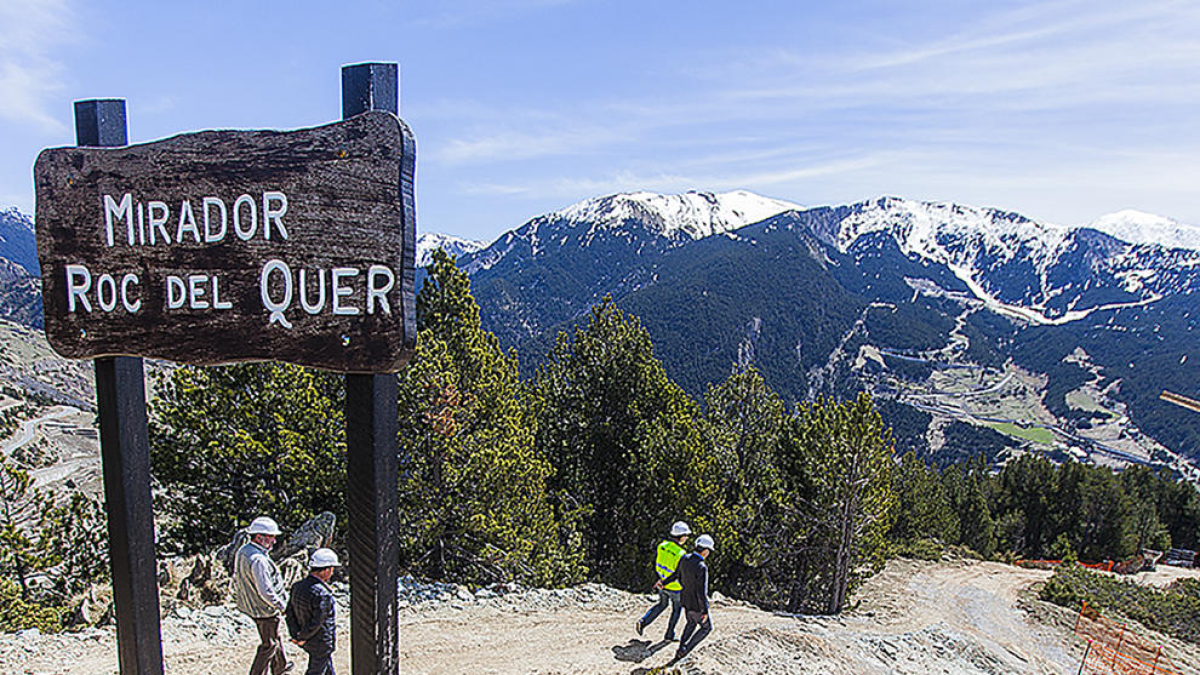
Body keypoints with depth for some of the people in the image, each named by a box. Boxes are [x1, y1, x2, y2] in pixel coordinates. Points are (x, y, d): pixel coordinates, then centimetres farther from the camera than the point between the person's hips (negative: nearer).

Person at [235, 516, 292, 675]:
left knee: (274, 637, 27)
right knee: (269, 644, 8)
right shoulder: (258, 560, -32)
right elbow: (265, 591, -31)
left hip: (249, 606, 10)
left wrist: (239, 598, 24)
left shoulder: (243, 551, -1)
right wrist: (282, 605, -18)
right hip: (265, 609, -10)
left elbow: (237, 578, 12)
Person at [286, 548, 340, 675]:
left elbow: (290, 613, -1)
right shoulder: (322, 594, -30)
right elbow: (316, 623, -28)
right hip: (321, 643, -8)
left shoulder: (297, 586, -5)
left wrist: (295, 635, 2)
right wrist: (302, 638, -13)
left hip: (307, 641, 8)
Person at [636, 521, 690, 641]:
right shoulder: (681, 554, -30)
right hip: (675, 587, -5)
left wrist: (660, 578, 14)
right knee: (676, 609, 19)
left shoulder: (662, 545, -11)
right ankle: (669, 635, 30)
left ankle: (643, 621, 15)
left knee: (662, 604, 28)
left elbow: (655, 564, 0)